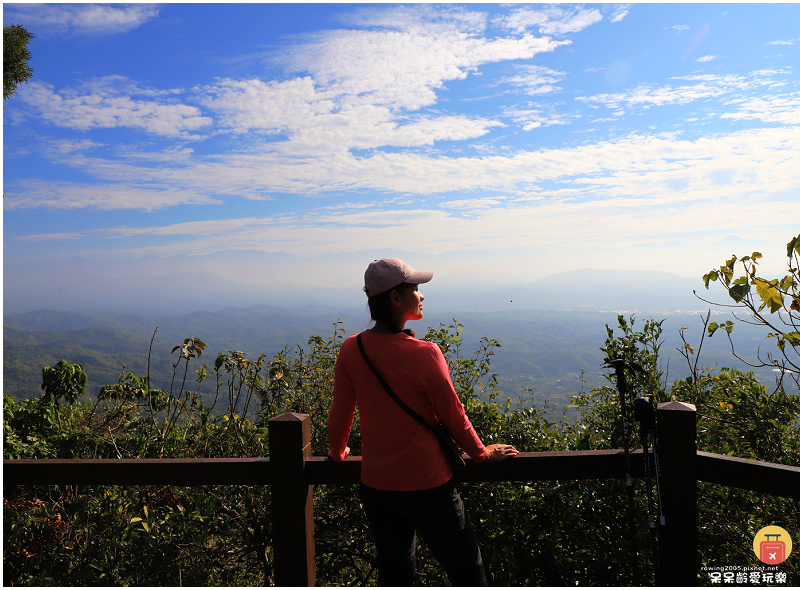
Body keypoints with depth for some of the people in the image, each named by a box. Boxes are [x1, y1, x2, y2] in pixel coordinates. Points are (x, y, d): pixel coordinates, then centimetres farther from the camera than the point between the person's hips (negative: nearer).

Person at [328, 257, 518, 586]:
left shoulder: (351, 351, -7)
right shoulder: (425, 354, -21)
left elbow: (341, 414, 3)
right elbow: (453, 417, -9)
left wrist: (338, 452, 23)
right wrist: (481, 453, 9)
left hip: (375, 485, 5)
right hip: (426, 485, -5)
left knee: (394, 573, 22)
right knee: (466, 570, 14)